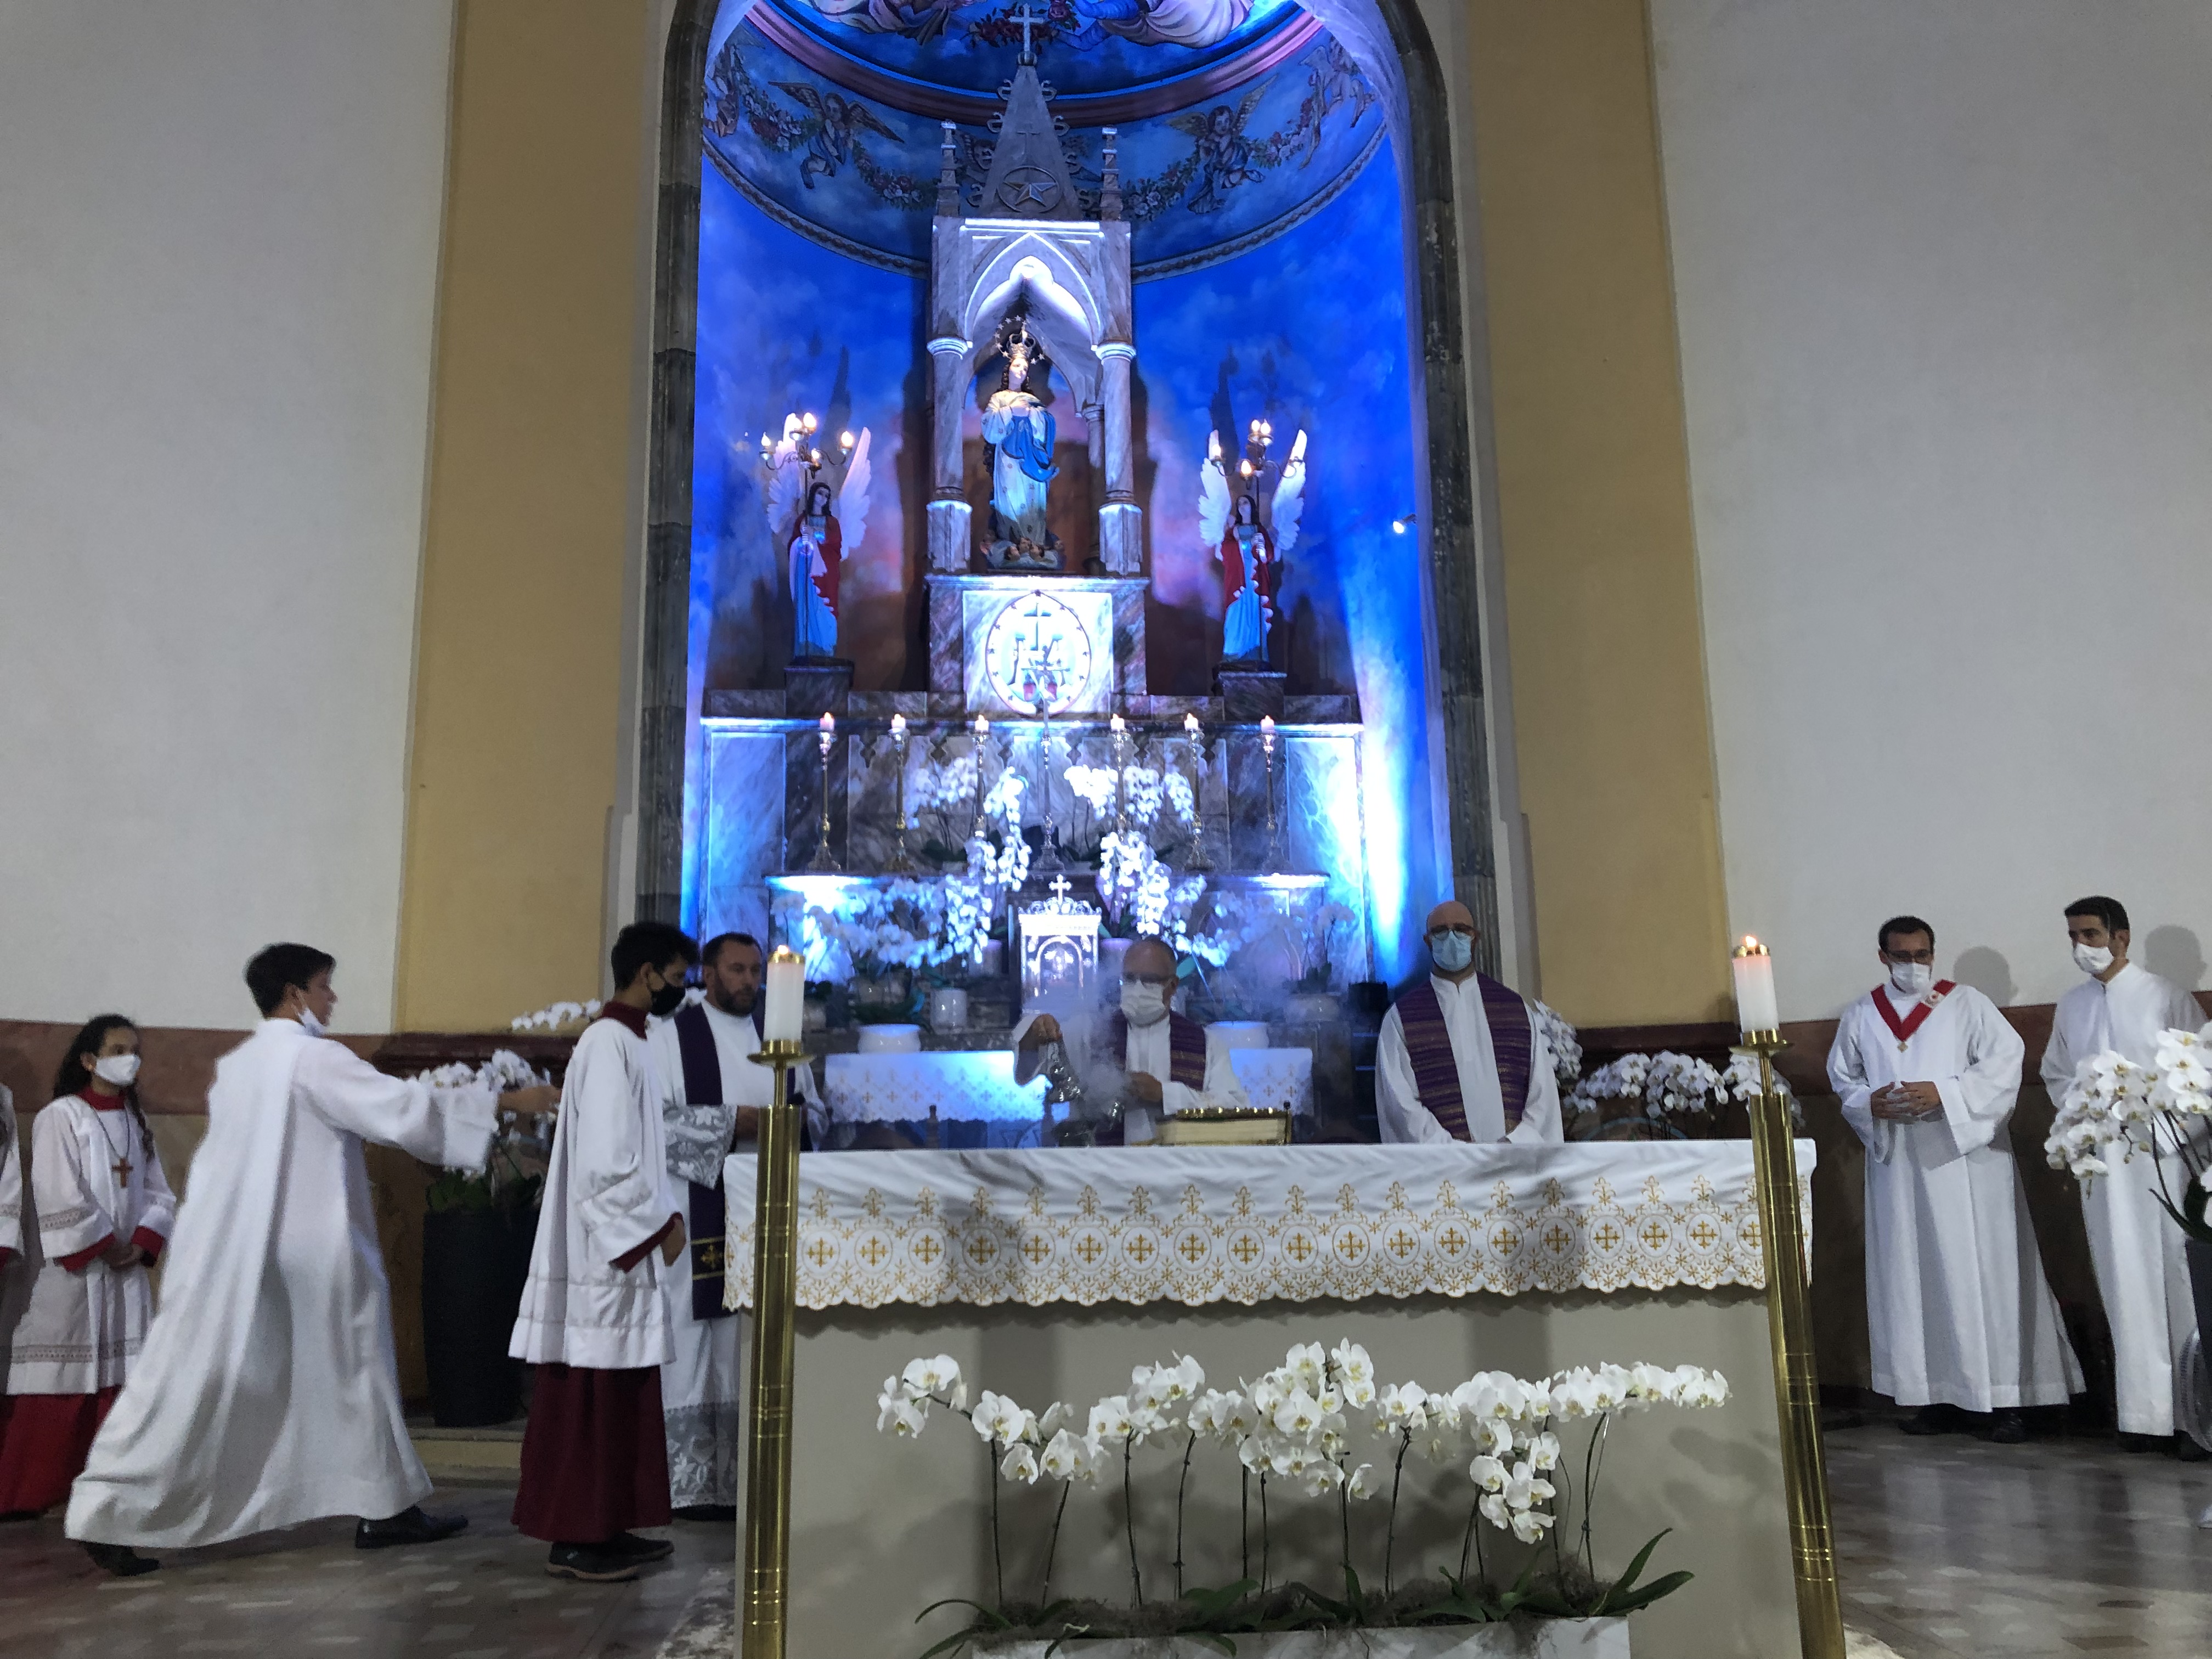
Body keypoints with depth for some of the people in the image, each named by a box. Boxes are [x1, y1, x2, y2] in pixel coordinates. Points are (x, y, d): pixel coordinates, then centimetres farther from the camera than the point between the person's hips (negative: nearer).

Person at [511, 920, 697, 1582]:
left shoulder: (628, 1042, 14)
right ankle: (574, 1539, 6)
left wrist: (663, 1214, 11)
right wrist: (661, 1223, -14)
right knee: (591, 1399, -2)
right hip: (606, 1252, -10)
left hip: (624, 1248, 10)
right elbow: (607, 1160, -22)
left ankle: (607, 1528, 21)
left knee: (621, 1398, 13)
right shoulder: (609, 1044, -16)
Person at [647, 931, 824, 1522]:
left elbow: (817, 1113, 16)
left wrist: (796, 1119, -7)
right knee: (699, 1345, -4)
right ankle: (693, 1483, 3)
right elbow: (656, 1117, -9)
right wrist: (733, 1122, -15)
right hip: (700, 1214, -4)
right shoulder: (671, 1036, 2)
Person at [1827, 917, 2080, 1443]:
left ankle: (2004, 1398, 5)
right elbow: (1842, 1078, 15)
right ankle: (1934, 1394, 13)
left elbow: (2005, 1061, -7)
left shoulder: (1967, 1004, 0)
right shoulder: (1860, 1017, 9)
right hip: (1897, 1166, 3)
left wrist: (1944, 1095, -16)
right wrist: (1869, 1103, -6)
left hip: (1965, 1158, -3)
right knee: (1912, 1276, 5)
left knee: (1981, 1272, -2)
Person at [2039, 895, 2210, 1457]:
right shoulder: (2071, 1006, 11)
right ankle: (2147, 1410, 10)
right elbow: (2055, 1073, 23)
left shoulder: (2164, 996, -4)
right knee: (2127, 1285, 5)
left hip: (2163, 1155, -4)